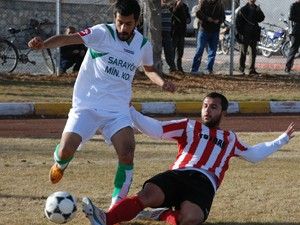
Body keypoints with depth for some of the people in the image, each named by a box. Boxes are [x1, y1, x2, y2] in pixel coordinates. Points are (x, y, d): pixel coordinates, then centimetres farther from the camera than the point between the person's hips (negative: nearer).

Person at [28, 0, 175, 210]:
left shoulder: (143, 45, 5)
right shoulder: (102, 33, -10)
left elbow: (149, 69, 27)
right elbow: (68, 39, -22)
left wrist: (162, 82, 5)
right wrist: (43, 44, -41)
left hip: (118, 110, 3)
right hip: (87, 105, -3)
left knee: (127, 154, -18)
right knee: (66, 149, -16)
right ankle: (60, 165, 24)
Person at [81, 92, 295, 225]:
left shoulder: (230, 138, 35)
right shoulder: (189, 126, 28)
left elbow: (253, 154, 44)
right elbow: (155, 129, 16)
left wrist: (283, 139, 44)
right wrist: (128, 110, 8)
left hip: (204, 183, 0)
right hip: (178, 174, 0)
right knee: (147, 195, -36)